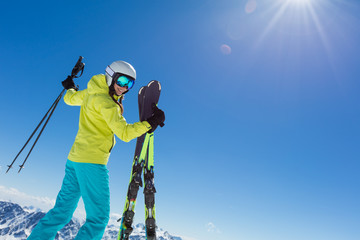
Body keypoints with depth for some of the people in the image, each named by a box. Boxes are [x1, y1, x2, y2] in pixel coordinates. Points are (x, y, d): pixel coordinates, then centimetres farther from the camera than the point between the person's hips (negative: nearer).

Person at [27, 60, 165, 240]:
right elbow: (124, 133, -19)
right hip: (92, 161, -9)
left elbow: (70, 99, 32)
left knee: (62, 212, 18)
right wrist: (150, 122, -14)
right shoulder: (105, 102, -13)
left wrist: (70, 88, 53)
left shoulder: (91, 92, 12)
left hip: (75, 158, 9)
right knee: (98, 217, -3)